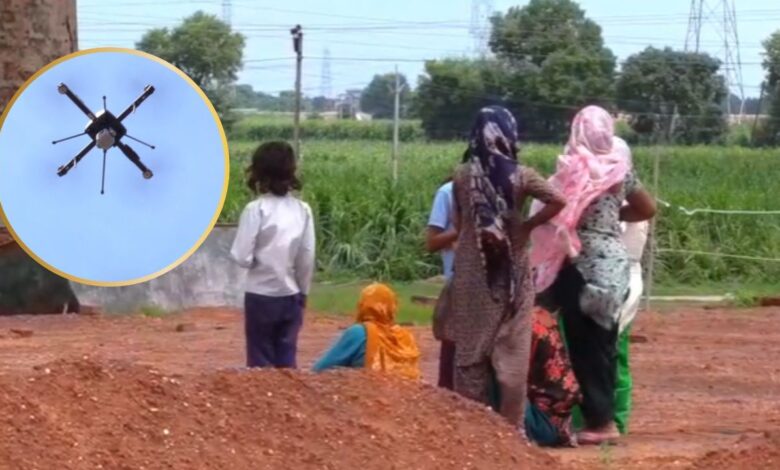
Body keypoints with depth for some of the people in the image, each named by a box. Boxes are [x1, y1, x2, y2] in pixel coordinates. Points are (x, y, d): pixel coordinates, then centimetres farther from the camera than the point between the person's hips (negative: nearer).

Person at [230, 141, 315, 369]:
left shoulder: (256, 209, -11)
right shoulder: (302, 210, 0)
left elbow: (243, 257, -14)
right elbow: (307, 258, 3)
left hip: (261, 295, -3)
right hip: (291, 295, 3)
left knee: (261, 361, 4)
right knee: (286, 360, 9)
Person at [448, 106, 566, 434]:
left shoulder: (462, 175, -2)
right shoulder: (520, 176, -7)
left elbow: (458, 223, 5)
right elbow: (558, 201, -15)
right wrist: (527, 225, -4)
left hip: (472, 273, 1)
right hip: (510, 273, -1)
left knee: (471, 350, 8)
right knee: (511, 352, 5)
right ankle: (511, 426, 6)